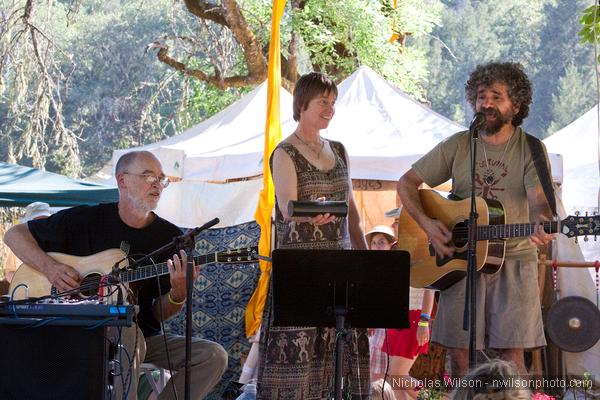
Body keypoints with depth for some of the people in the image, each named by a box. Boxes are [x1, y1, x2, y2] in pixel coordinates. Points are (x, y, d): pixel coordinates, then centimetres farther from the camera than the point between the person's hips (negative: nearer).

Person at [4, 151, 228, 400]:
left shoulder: (170, 237, 6)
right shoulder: (86, 219, 0)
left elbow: (160, 315, 6)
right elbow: (14, 234, 6)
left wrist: (178, 295, -17)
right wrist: (49, 267, -11)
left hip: (144, 335, 4)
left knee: (213, 356, -18)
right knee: (128, 336, -38)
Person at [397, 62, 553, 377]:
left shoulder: (530, 149, 0)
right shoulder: (457, 146, 5)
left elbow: (538, 199, -16)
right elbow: (406, 183, 6)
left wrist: (541, 224, -39)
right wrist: (426, 224, -10)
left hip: (513, 259, -2)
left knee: (512, 357, -5)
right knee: (459, 354, 2)